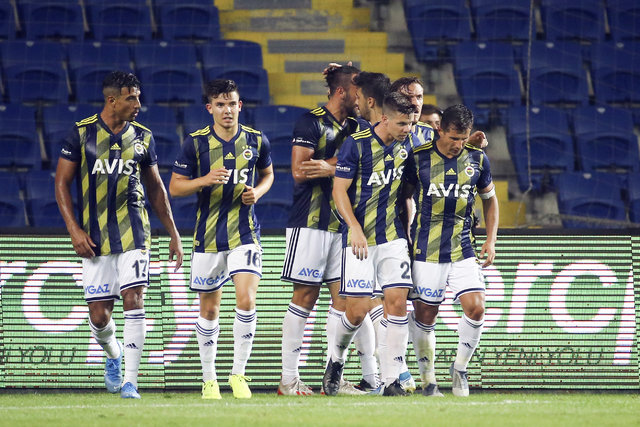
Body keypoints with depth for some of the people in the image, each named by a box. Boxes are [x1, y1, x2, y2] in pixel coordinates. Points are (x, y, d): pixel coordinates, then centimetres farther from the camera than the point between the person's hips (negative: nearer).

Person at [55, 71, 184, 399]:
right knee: (99, 316, 0)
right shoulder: (81, 134, 0)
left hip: (133, 233, 1)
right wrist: (74, 229, -9)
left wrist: (173, 234, 15)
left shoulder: (142, 137, 8)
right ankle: (113, 355, 33)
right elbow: (61, 183, 2)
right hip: (94, 237, -1)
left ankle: (130, 381, -11)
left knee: (133, 299, -13)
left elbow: (156, 189, 17)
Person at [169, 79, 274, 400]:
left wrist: (258, 192, -2)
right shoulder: (195, 143, -3)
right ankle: (209, 379, 21)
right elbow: (175, 187, -1)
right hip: (208, 237, 0)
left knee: (246, 299, -16)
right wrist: (204, 180, -19)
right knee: (209, 309, 7)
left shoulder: (256, 141, 2)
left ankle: (238, 374, -3)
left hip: (245, 234, 0)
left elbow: (267, 174, 20)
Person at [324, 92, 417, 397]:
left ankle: (392, 380, -4)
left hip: (393, 236, 4)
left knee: (397, 301, -8)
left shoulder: (407, 142, 5)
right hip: (360, 237, -4)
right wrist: (355, 228, -20)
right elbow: (339, 190, -10)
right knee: (358, 309, -7)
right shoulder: (357, 144, -11)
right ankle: (336, 360, 22)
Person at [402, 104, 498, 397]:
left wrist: (491, 239, 9)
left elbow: (490, 198, 17)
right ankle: (428, 379, 17)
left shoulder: (478, 160, 2)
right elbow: (404, 196, 9)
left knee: (476, 308, -14)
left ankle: (460, 368, 7)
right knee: (424, 315, 0)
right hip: (427, 250, -2)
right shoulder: (419, 159, -5)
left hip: (463, 250, 2)